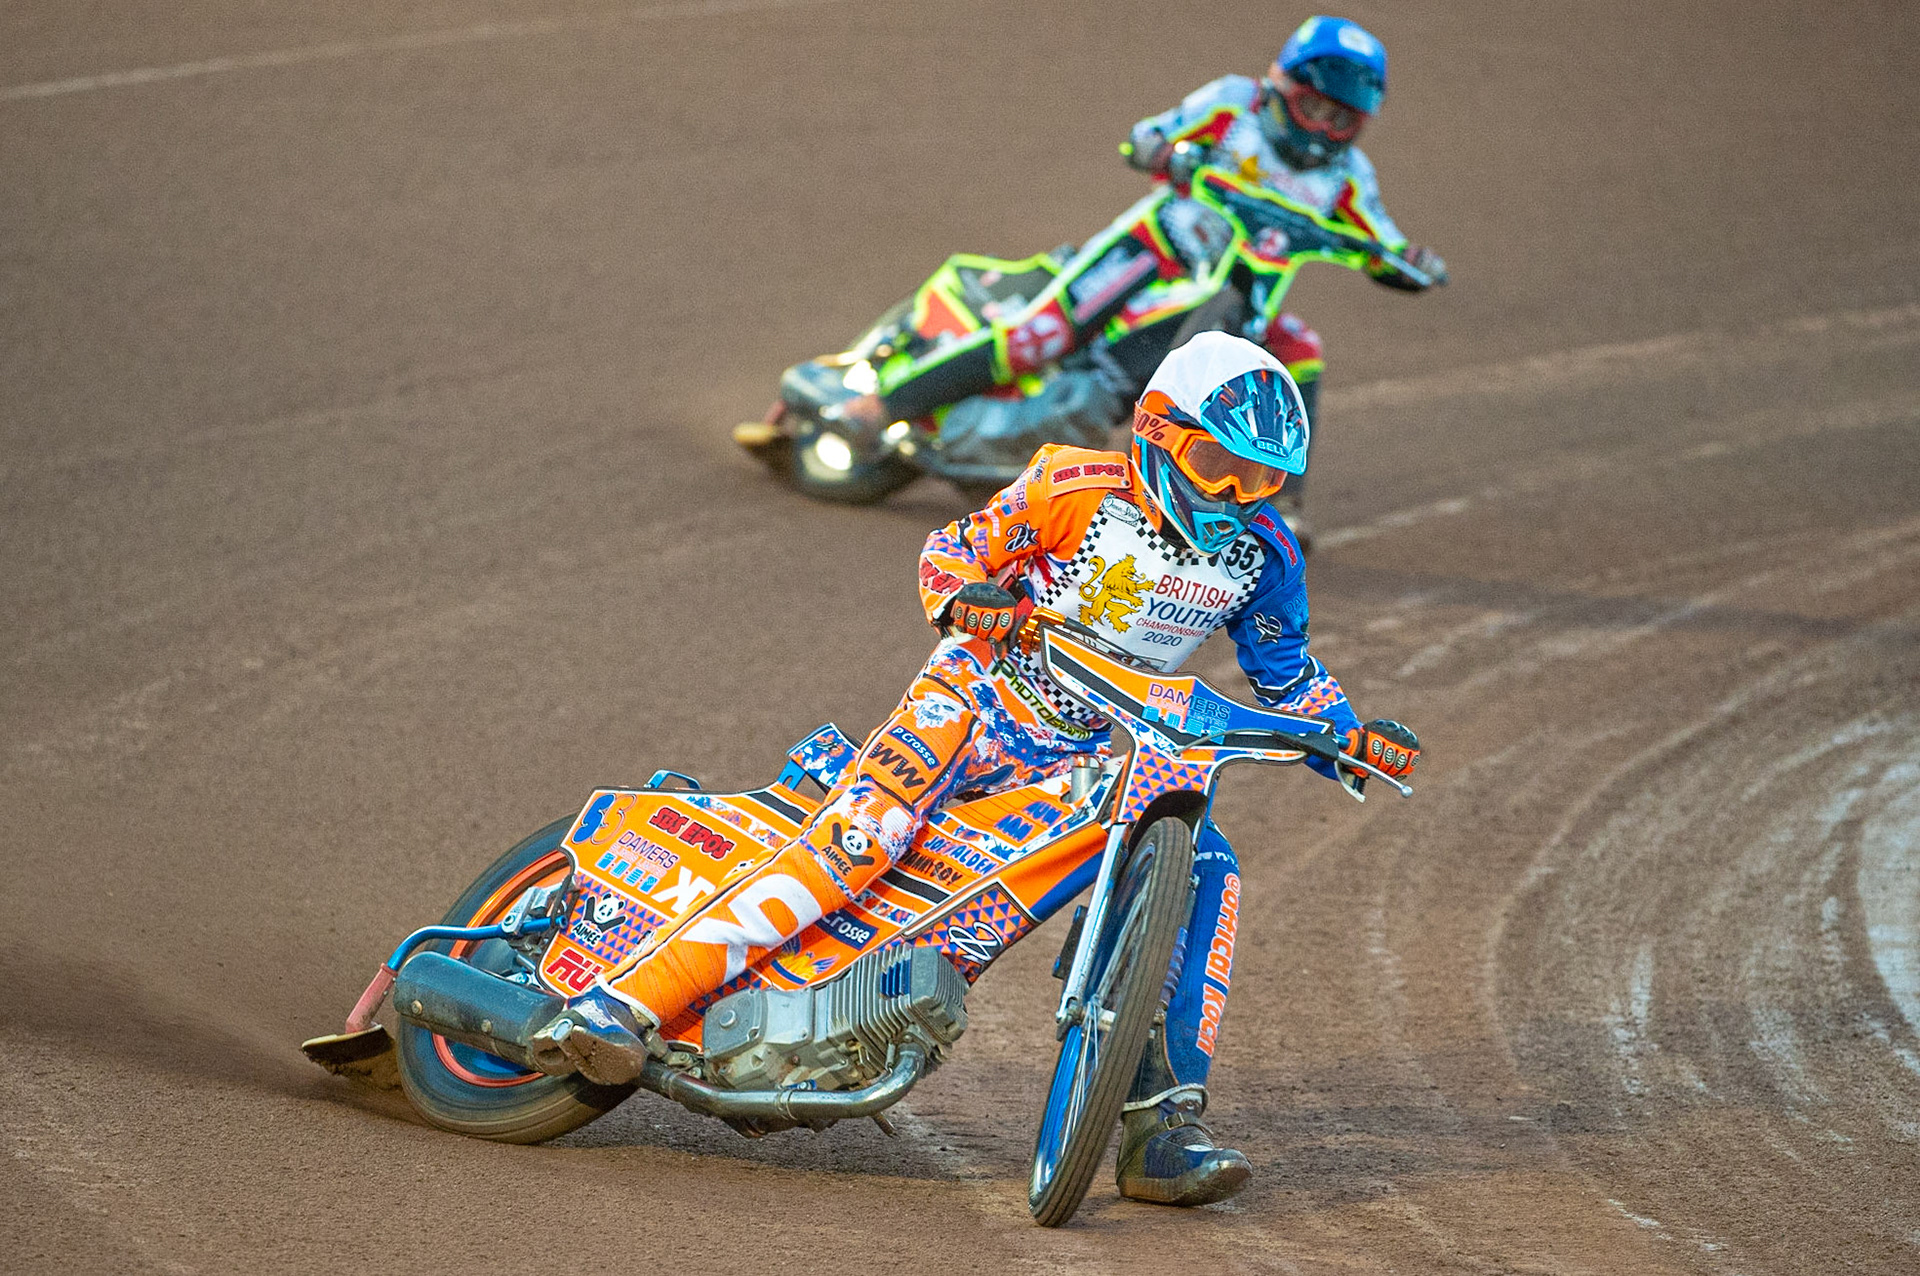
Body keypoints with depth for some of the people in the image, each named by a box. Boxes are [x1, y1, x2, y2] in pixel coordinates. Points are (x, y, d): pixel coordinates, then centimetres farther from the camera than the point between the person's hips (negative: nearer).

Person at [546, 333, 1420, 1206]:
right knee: (863, 834, -28)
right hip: (982, 699, -5)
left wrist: (1352, 736, -3)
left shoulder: (1260, 552, 1)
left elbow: (1285, 673, 14)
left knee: (1204, 873, -19)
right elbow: (952, 550, -4)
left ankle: (1162, 1130, -21)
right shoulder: (1078, 488, -11)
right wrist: (963, 596, -26)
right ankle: (634, 1000, -32)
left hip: (1100, 749, 5)